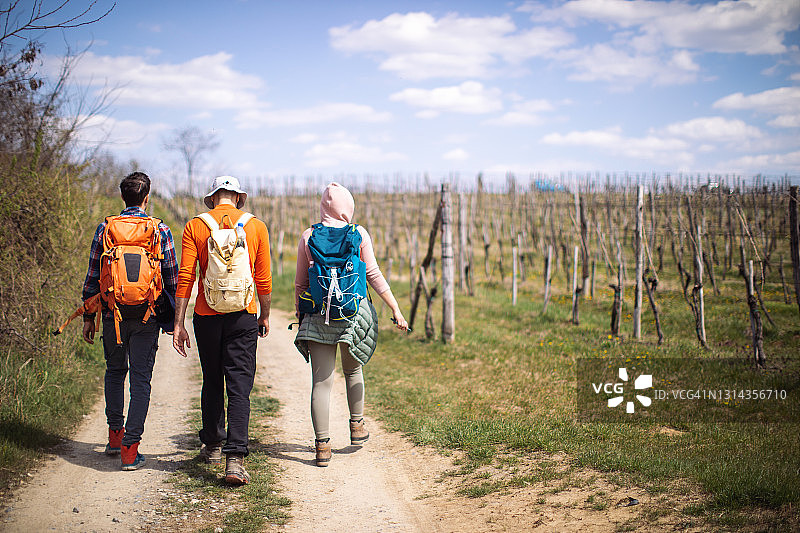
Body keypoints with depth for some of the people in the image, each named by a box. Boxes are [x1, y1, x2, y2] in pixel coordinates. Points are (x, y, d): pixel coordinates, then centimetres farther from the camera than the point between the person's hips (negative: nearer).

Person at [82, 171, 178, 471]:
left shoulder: (105, 228, 2)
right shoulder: (160, 231, -1)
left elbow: (93, 277, 4)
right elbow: (172, 279, 1)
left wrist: (88, 316, 11)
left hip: (113, 312, 2)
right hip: (147, 316, -1)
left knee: (115, 371, 22)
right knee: (141, 378, 2)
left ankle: (115, 434, 25)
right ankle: (130, 448, -2)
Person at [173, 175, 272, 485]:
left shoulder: (195, 227, 0)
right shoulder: (256, 227, 1)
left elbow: (185, 278, -4)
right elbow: (263, 279, 3)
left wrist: (178, 323, -1)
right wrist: (265, 315, 16)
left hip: (207, 315, 1)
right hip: (243, 315, -1)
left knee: (212, 383, 17)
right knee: (239, 387, -2)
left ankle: (212, 446, 31)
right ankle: (235, 459, -11)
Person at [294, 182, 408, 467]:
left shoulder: (308, 236, 2)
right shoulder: (359, 234, -1)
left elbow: (300, 284, 4)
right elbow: (374, 275, -3)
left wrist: (300, 317, 13)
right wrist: (395, 309, 1)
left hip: (318, 315, 0)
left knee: (321, 381, 1)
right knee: (353, 370, 23)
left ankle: (322, 444, -2)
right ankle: (357, 427, 32)